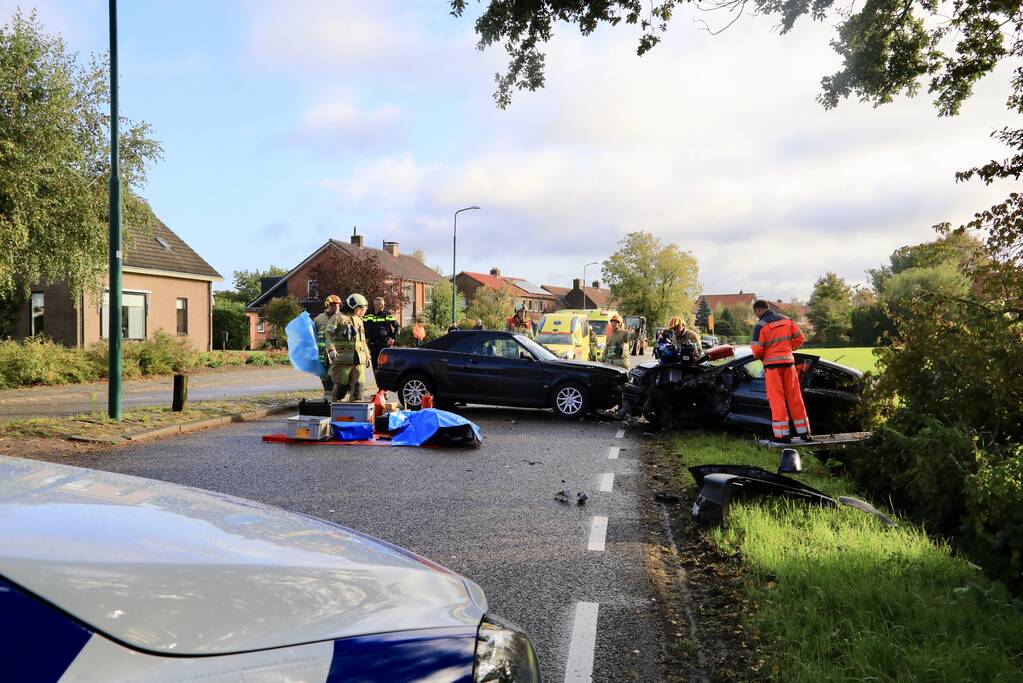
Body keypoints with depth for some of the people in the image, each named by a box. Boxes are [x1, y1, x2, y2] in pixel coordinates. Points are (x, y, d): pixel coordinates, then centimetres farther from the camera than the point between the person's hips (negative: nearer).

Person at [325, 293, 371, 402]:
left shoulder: (359, 321, 26)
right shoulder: (338, 318, 2)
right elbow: (329, 335, -6)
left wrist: (368, 356, 28)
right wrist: (331, 350, -19)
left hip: (359, 360, 6)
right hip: (343, 359, -6)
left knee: (357, 386, 1)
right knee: (341, 387, -5)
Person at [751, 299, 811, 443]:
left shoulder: (761, 325, -9)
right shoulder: (785, 319, 9)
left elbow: (757, 349, -14)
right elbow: (799, 338, 10)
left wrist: (760, 357, 7)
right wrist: (787, 349, 15)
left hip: (772, 363, -5)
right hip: (788, 361, 5)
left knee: (777, 399, 0)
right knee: (794, 397, 10)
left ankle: (782, 434, 1)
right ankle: (804, 432, 14)